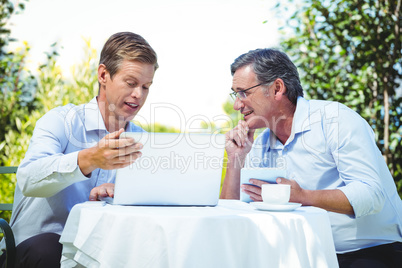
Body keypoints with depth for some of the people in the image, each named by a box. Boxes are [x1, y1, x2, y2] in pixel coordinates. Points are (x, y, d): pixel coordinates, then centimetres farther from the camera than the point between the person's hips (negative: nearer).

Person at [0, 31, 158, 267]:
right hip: (40, 243, -3)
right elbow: (28, 179, -25)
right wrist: (89, 160, -44)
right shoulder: (61, 121, -6)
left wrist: (120, 190, -26)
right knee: (47, 249, -37)